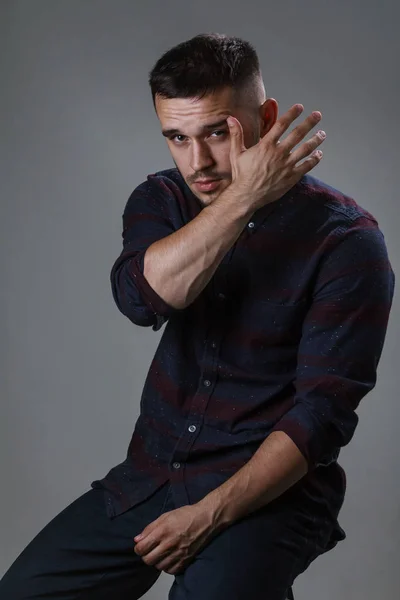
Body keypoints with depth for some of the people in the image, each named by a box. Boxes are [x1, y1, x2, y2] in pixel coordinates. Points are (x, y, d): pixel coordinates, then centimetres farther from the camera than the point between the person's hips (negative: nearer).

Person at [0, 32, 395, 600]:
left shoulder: (344, 238, -13)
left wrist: (211, 514, -21)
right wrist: (243, 197, -26)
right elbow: (142, 297, -19)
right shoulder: (161, 200, 3)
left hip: (269, 489, -4)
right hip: (152, 473, 5)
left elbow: (323, 412, -16)